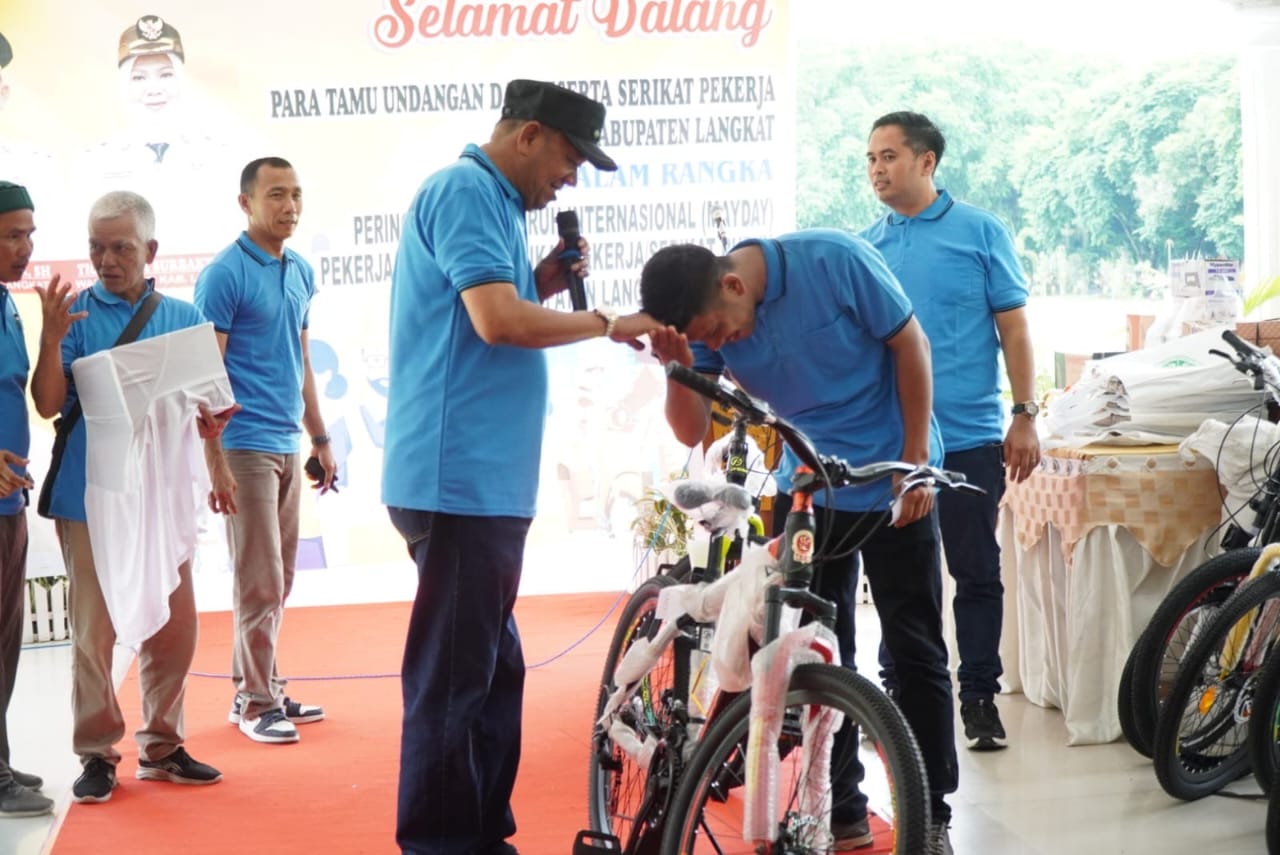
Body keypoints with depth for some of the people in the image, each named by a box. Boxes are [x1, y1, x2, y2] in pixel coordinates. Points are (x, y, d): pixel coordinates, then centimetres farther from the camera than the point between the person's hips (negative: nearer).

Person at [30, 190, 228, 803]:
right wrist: (51, 336, -21)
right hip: (91, 495, -3)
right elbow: (48, 403, -7)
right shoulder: (75, 315, 0)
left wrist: (206, 421, -12)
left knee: (174, 624, 7)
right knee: (94, 630, 1)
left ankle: (161, 747, 18)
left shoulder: (182, 317, 8)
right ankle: (96, 753, 11)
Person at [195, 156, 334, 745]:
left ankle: (254, 689, 21)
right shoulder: (224, 275, -11)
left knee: (278, 582, 12)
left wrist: (320, 440, 19)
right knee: (261, 583, -4)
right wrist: (215, 463, -17)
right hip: (246, 447, -7)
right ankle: (257, 702, 6)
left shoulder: (301, 273, 12)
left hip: (288, 447, 7)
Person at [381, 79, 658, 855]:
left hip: (487, 482, 11)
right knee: (453, 676, -6)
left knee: (491, 669, 16)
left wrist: (548, 281, 6)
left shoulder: (492, 202, 19)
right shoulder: (464, 190, -11)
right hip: (460, 480, -11)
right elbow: (498, 321, -22)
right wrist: (611, 323, -11)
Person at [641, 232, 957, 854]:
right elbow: (692, 431, -9)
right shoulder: (705, 321, -10)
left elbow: (909, 345, -12)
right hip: (807, 493, 4)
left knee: (915, 651, 1)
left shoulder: (835, 261, -22)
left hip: (893, 487, -4)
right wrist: (679, 369, -29)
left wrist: (915, 458, -13)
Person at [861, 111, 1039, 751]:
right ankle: (898, 691, 20)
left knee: (977, 573, 3)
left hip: (967, 439, -3)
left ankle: (979, 697, 13)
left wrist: (1025, 416, -5)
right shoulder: (865, 247, 9)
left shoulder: (979, 232, 0)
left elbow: (1013, 327, 0)